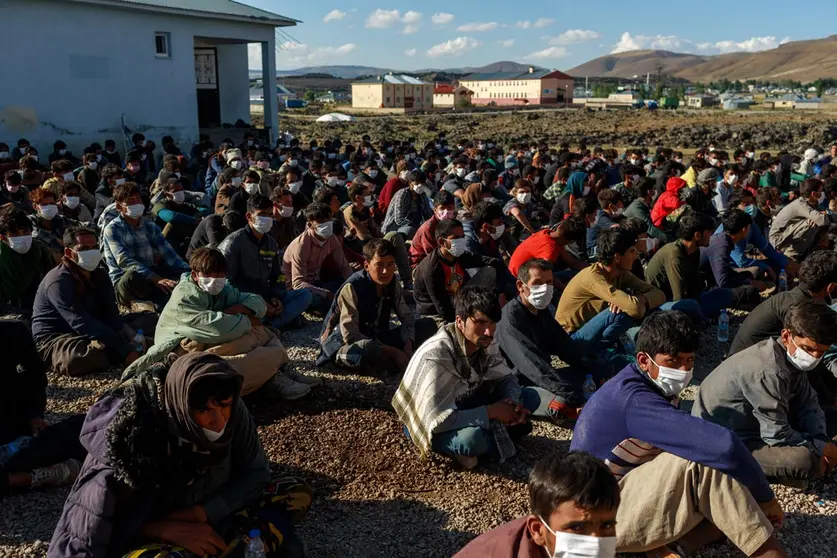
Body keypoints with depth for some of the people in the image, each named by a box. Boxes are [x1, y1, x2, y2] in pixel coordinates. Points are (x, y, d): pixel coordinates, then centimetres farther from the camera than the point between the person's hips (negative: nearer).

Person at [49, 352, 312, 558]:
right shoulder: (132, 433, -28)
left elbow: (256, 473, -9)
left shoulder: (232, 411, -19)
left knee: (298, 494, -12)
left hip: (213, 514, 4)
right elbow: (106, 520, -17)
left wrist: (201, 513, -22)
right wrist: (168, 530, -30)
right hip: (149, 536, -4)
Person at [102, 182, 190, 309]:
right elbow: (125, 261, -20)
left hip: (150, 281, 4)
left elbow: (168, 254, -1)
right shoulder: (112, 229, -4)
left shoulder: (150, 226, 11)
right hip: (124, 285, -4)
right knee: (133, 274, -38)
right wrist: (156, 279, -35)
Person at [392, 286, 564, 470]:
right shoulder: (435, 356, -33)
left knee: (531, 396, -5)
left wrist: (513, 403, -21)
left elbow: (506, 378, 2)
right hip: (431, 426, -6)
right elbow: (437, 420, -36)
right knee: (471, 438, -38)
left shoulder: (484, 343, -13)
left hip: (464, 405, 6)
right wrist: (491, 412, -29)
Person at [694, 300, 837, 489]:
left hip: (756, 424, 10)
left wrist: (821, 441, -10)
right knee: (805, 461, -32)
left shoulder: (792, 356, -4)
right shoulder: (767, 371, -32)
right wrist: (820, 448, -14)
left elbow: (808, 402, 7)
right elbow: (777, 435, -29)